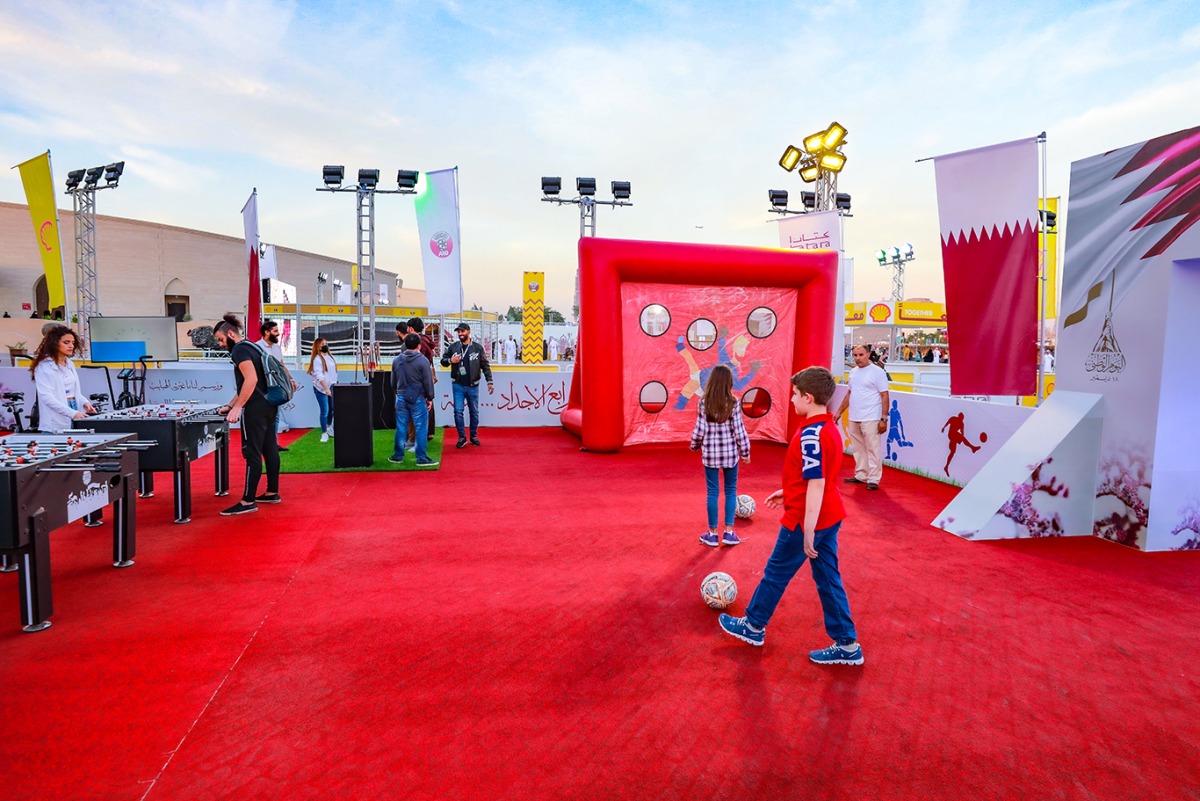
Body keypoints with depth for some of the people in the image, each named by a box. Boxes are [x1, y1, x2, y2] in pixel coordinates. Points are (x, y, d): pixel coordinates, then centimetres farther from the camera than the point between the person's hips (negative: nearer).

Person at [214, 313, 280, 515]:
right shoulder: (251, 347, 20)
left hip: (256, 408, -10)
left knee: (252, 453, -8)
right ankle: (272, 493, 21)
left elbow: (251, 379, -23)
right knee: (269, 449, 13)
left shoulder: (239, 350, -10)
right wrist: (230, 405, 25)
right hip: (268, 405, 10)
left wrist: (237, 408, -21)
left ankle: (248, 501, -6)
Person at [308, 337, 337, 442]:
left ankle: (329, 427, 37)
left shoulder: (330, 356, 10)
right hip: (321, 388, -6)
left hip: (331, 386, 6)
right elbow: (319, 376, -19)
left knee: (332, 409, 13)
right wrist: (326, 388, -24)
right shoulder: (317, 359, -12)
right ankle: (324, 434, 5)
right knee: (324, 411, -5)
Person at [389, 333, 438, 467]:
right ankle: (421, 458, 1)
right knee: (421, 428, 0)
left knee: (401, 428, 11)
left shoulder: (396, 360, 6)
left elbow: (393, 382, 14)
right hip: (418, 398, -5)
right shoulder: (422, 361, -10)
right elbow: (428, 382, -7)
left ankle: (398, 456, 18)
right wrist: (429, 397, 4)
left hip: (401, 398, 5)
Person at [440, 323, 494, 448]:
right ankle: (462, 437, 8)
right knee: (458, 411, -3)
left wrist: (490, 382, -2)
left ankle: (474, 436, 24)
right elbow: (443, 360, 9)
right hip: (458, 386, 0)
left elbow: (485, 366, 2)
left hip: (473, 386, 0)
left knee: (474, 412, 9)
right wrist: (450, 360, -14)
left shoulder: (478, 348, 0)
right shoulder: (453, 347, 2)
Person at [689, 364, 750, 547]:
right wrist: (745, 452, 5)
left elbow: (700, 429, -5)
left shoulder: (704, 403, -7)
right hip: (730, 452, 0)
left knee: (712, 492, 7)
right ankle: (729, 532, 12)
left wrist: (695, 446, 14)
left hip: (710, 452, 0)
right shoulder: (734, 403, -8)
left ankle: (712, 534, 14)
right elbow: (739, 430, -7)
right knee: (731, 490, 12)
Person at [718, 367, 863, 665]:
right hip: (830, 516, 9)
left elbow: (816, 485, -27)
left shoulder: (811, 434, -25)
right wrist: (787, 492, 25)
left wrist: (808, 534, -23)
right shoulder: (829, 427, 5)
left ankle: (753, 626, 29)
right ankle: (847, 645, 24)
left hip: (807, 519, -9)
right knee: (828, 579, 16)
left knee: (776, 573, 10)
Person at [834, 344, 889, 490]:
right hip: (854, 419, 7)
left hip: (870, 419, -6)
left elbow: (884, 396, -9)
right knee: (859, 449, 13)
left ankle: (873, 479, 3)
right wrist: (839, 412, 19)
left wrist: (883, 419, -14)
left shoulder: (877, 372, -7)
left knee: (872, 449, -3)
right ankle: (860, 475, 24)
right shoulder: (853, 372, 12)